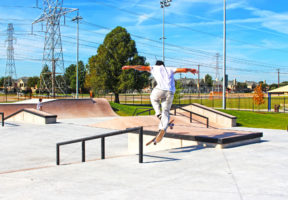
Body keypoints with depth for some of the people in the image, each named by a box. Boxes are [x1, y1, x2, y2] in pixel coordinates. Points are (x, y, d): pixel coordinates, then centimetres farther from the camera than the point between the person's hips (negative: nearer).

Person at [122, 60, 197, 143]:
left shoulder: (154, 68, 22)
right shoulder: (170, 69, 28)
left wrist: (129, 67, 19)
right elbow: (184, 69, 26)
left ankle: (158, 113, 12)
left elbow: (142, 67, 15)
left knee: (153, 98, 33)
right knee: (166, 112, 11)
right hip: (170, 93, 2)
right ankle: (162, 129, -8)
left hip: (160, 89, -2)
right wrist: (191, 70, 44)